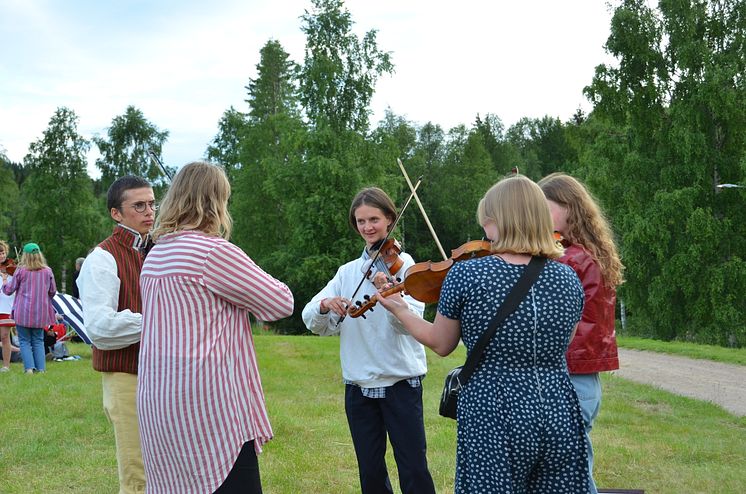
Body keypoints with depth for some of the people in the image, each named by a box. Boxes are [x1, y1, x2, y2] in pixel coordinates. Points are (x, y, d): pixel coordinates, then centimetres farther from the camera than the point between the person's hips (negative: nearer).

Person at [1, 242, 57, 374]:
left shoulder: (21, 270, -8)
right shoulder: (47, 271, 0)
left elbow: (8, 290, -2)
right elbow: (53, 292, 8)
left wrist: (5, 279, 16)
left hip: (23, 312, -3)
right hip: (41, 312, 3)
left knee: (25, 341, 7)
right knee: (38, 341, 13)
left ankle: (29, 367, -2)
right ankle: (41, 367, 5)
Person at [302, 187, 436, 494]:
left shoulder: (405, 264, -2)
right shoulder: (347, 272, 9)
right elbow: (312, 321, 2)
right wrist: (324, 305, -20)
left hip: (401, 381, -4)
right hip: (358, 385, 4)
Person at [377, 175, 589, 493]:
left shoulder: (466, 274, -11)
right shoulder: (568, 278, 0)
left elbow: (441, 344, 3)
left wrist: (399, 310, 19)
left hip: (494, 422, -3)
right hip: (560, 417, 3)